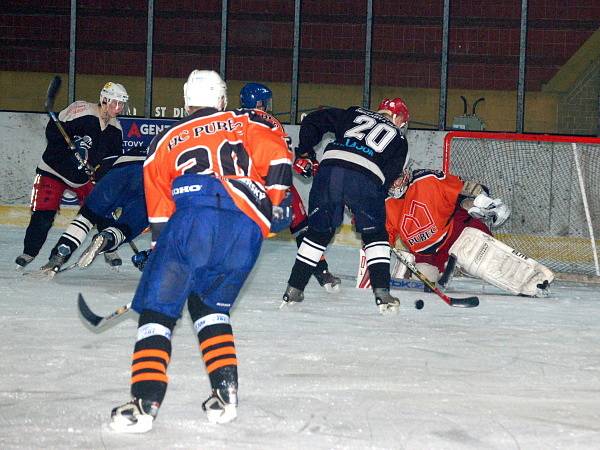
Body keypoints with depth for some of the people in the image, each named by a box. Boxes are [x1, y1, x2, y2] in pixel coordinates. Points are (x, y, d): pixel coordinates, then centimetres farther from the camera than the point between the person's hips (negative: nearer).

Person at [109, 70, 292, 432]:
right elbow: (279, 159, 8)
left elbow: (159, 212, 26)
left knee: (159, 307, 3)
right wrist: (268, 202, 21)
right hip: (247, 230, 2)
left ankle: (146, 400, -14)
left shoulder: (166, 141, 26)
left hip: (194, 219, -2)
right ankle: (226, 392, 9)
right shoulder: (244, 124, 24)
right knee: (210, 306, 23)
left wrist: (161, 246, 36)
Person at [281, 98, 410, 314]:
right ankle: (382, 293, 7)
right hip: (366, 179, -2)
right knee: (375, 235, 17)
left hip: (330, 167, 2)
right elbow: (390, 175, 15)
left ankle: (293, 290, 18)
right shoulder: (399, 140, 25)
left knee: (319, 231, 17)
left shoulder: (355, 114, 29)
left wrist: (305, 152, 28)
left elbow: (313, 120, 22)